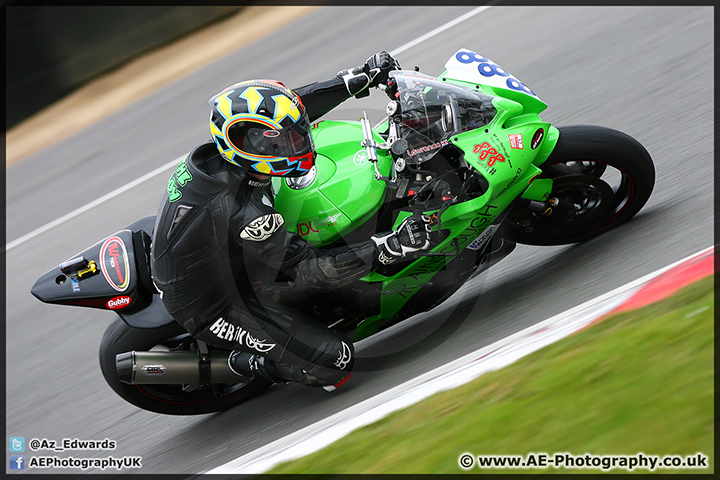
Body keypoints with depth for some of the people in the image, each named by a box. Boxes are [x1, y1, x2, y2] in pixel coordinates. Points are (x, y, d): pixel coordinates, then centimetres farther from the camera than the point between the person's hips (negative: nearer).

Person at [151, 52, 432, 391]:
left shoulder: (216, 157, -12)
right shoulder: (246, 213, -36)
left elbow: (294, 105, 2)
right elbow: (308, 271, -28)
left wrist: (364, 77, 2)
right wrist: (392, 247, -33)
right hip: (213, 308, -9)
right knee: (335, 360, -13)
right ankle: (243, 363, 8)